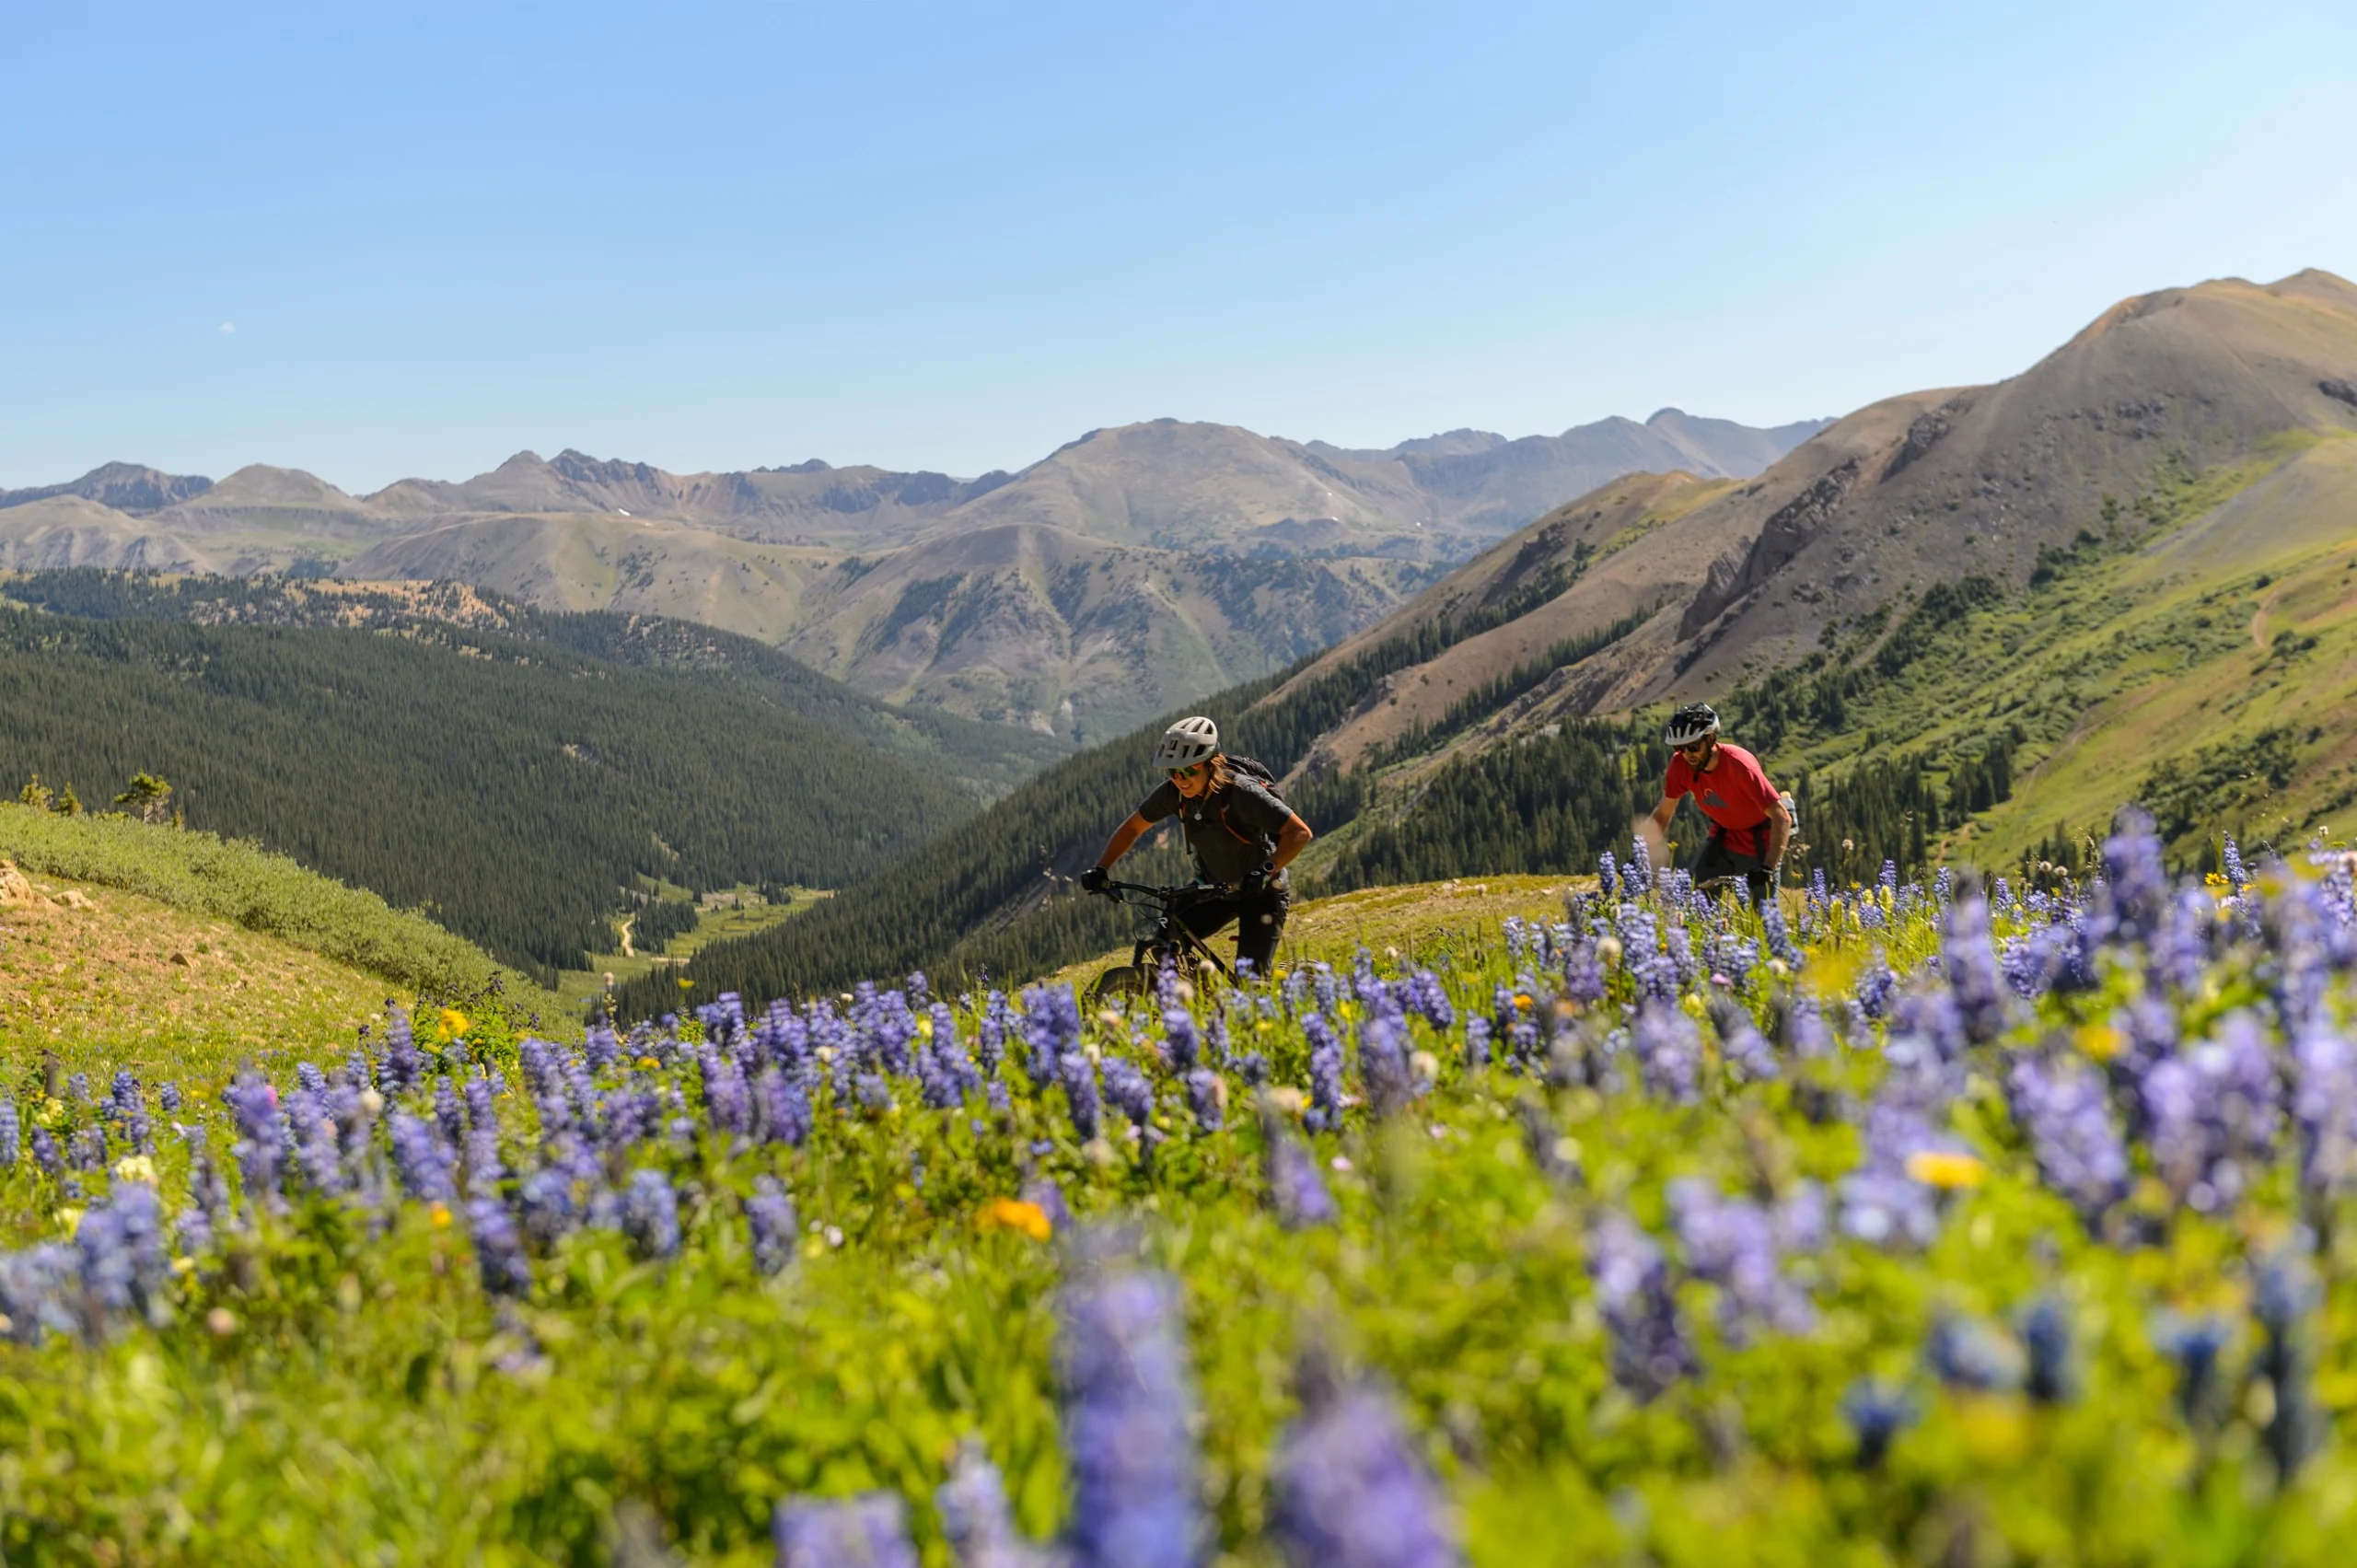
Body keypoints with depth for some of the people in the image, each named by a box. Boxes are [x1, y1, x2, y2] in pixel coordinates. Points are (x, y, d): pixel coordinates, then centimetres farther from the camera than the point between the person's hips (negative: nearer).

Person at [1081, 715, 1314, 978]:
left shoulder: (1241, 792, -30)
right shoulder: (1173, 792, -15)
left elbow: (1300, 832, -31)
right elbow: (1132, 827, 0)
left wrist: (1266, 871, -44)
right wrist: (1100, 869, -11)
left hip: (1259, 891, -5)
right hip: (1213, 887, 5)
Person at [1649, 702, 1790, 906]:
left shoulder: (1739, 765, -31)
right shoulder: (1680, 764, -17)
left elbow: (1782, 817, -33)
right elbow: (1663, 814, -3)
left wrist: (1768, 869, -40)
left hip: (1761, 843, -4)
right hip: (1724, 838, 4)